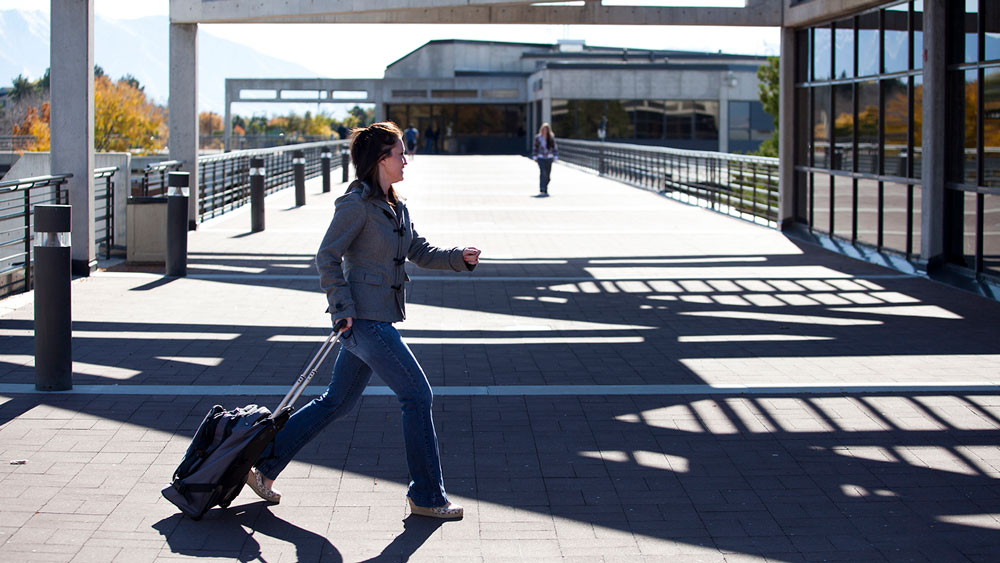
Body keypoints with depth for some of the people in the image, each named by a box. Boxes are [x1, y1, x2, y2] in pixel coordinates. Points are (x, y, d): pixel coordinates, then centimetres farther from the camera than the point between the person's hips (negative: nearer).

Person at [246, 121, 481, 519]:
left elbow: (421, 252, 18)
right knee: (417, 395, -5)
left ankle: (264, 465, 22)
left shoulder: (395, 206, 15)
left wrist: (461, 258, 3)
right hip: (363, 318, -10)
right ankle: (427, 497, 4)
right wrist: (343, 308, -17)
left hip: (377, 318, 10)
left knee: (338, 402, 14)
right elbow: (327, 257, -14)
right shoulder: (356, 204, -13)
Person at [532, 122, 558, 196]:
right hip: (541, 158, -2)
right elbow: (535, 147, 6)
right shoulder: (538, 137, 0)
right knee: (543, 173, -19)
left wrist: (555, 156, -2)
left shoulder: (551, 137, 1)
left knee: (548, 175, 6)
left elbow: (554, 147, 5)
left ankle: (545, 191, 21)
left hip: (549, 158, 2)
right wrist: (534, 157, 2)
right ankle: (542, 190, -24)